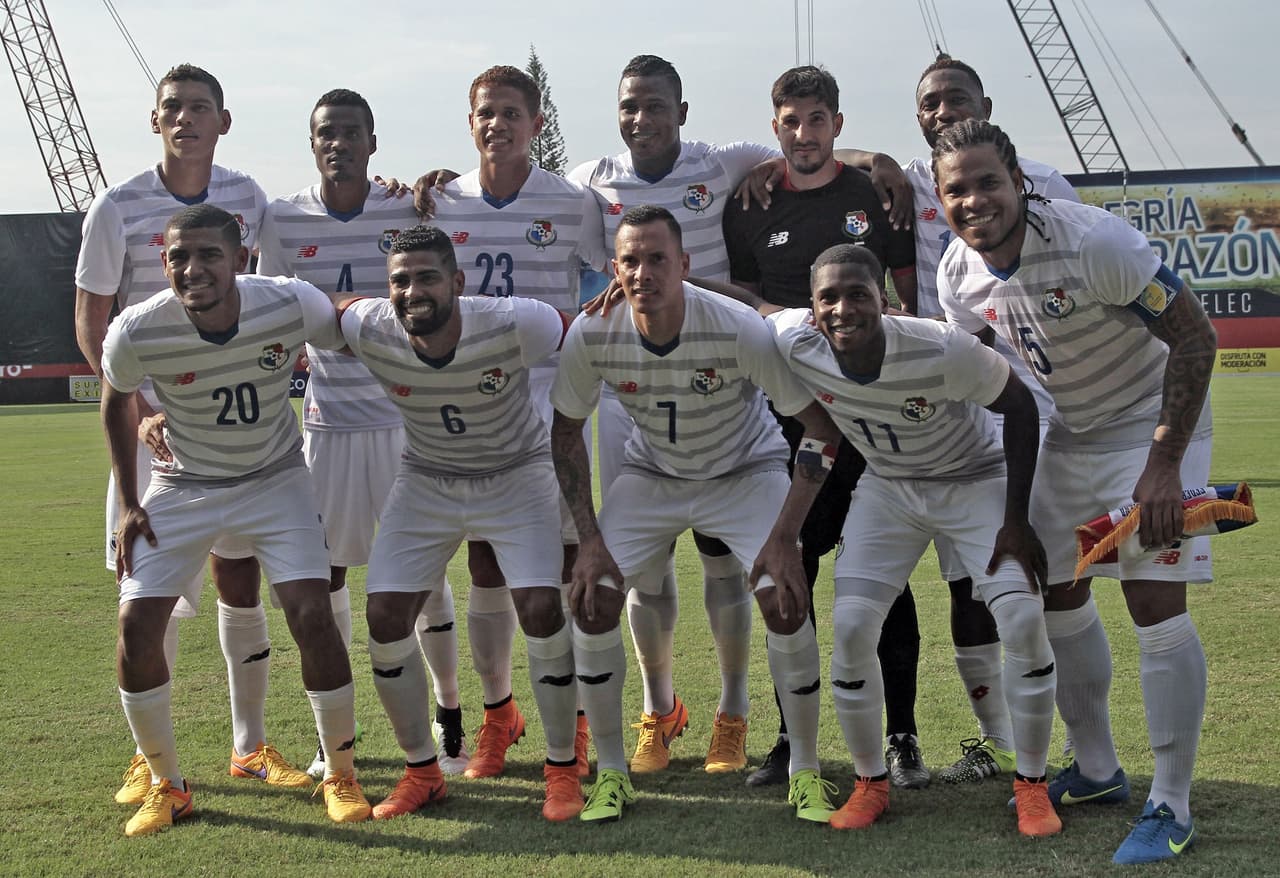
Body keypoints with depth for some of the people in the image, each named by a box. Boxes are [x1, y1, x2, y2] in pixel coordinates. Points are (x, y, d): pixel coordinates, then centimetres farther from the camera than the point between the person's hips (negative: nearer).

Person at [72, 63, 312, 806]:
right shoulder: (118, 209, -8)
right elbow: (91, 328, -5)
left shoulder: (246, 196, 2)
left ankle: (251, 745, 20)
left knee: (242, 584, 7)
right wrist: (140, 410, -16)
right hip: (153, 419, -3)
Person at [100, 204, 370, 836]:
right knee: (137, 625, -9)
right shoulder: (137, 333, -23)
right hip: (184, 487, 1)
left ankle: (341, 776, 8)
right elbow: (116, 403, 0)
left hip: (275, 481, -1)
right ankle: (167, 785, 13)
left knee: (312, 617, -14)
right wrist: (128, 503, 1)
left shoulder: (293, 305, -25)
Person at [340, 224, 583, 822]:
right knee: (385, 619, -6)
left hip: (518, 474, -3)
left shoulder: (514, 324, -31)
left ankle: (563, 769, 4)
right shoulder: (368, 330, -23)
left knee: (542, 611, -17)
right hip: (426, 481, 3)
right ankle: (421, 772, 13)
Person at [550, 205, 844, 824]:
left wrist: (783, 537, -25)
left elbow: (823, 430, -22)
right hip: (651, 474, 3)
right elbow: (566, 432, -4)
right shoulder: (590, 335, -23)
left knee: (785, 604, -20)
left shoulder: (739, 329, -31)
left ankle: (806, 772, 1)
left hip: (746, 473, -2)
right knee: (592, 603, -12)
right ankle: (611, 773, 7)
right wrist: (589, 537, -11)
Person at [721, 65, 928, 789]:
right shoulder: (752, 212, 8)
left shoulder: (876, 196, 4)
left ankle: (900, 735, 10)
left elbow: (917, 294, 7)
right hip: (787, 416, 2)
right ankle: (794, 735, 15)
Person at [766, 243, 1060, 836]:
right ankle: (870, 782, 10)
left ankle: (1031, 785, 4)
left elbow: (1019, 406, -19)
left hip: (977, 481, -2)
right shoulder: (793, 342, -25)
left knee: (1024, 620, -16)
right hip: (887, 487, 3)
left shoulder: (942, 350, -34)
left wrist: (1016, 518, -18)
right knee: (850, 627, -10)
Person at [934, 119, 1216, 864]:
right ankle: (1098, 770, 27)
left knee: (1155, 603, -13)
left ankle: (1172, 808, -1)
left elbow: (1195, 336, -25)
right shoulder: (958, 274, -10)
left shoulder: (1093, 241, -29)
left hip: (1153, 424, -6)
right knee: (1058, 594, 9)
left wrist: (1162, 465, -27)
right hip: (1066, 432, 7)